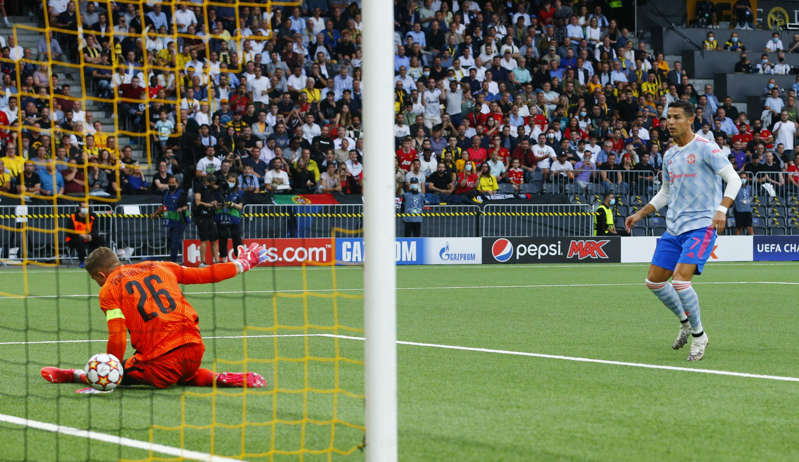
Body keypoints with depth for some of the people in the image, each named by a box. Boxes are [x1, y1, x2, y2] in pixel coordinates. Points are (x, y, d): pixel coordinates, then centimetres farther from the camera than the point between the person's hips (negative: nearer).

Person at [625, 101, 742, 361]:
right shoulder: (669, 155, 14)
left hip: (701, 226, -8)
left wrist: (722, 208, -29)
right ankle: (685, 321, 28)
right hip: (674, 228, 8)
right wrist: (640, 214, 18)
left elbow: (733, 178, -15)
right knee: (654, 281, 6)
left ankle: (698, 335, -2)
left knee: (680, 280, -21)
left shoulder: (705, 148, -9)